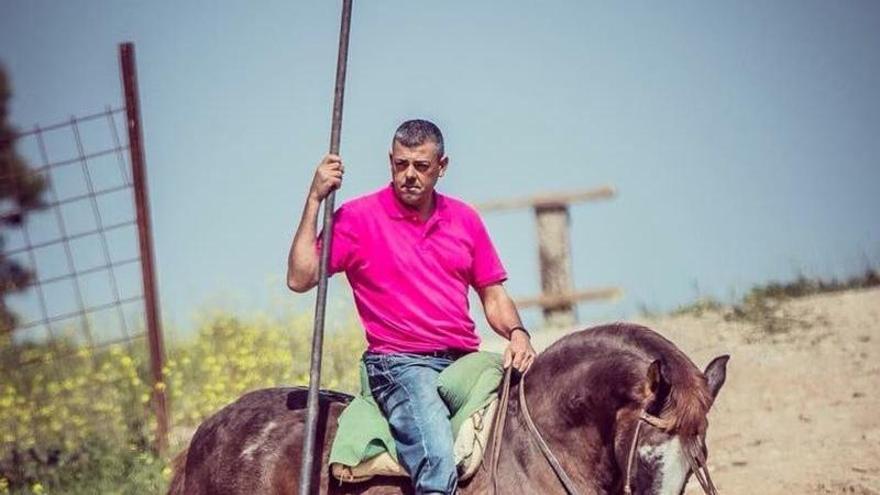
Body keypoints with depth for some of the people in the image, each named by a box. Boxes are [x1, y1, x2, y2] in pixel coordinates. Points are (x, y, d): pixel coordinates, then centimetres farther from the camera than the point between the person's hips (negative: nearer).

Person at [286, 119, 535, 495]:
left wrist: (517, 333, -2)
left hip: (465, 362, 6)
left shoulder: (464, 219, 15)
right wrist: (314, 200, -9)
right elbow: (300, 279, -6)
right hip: (400, 363, -6)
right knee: (438, 461, -31)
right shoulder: (358, 217, 2)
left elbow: (493, 295, 19)